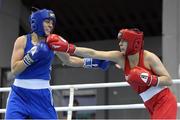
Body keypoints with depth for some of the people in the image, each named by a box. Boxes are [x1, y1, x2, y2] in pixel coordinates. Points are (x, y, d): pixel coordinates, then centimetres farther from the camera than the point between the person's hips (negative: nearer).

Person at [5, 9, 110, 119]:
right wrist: (32, 55, -22)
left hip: (43, 95, 3)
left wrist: (92, 62, 12)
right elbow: (14, 70, -10)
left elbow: (69, 60, 19)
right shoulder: (23, 40, -5)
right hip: (20, 95, -3)